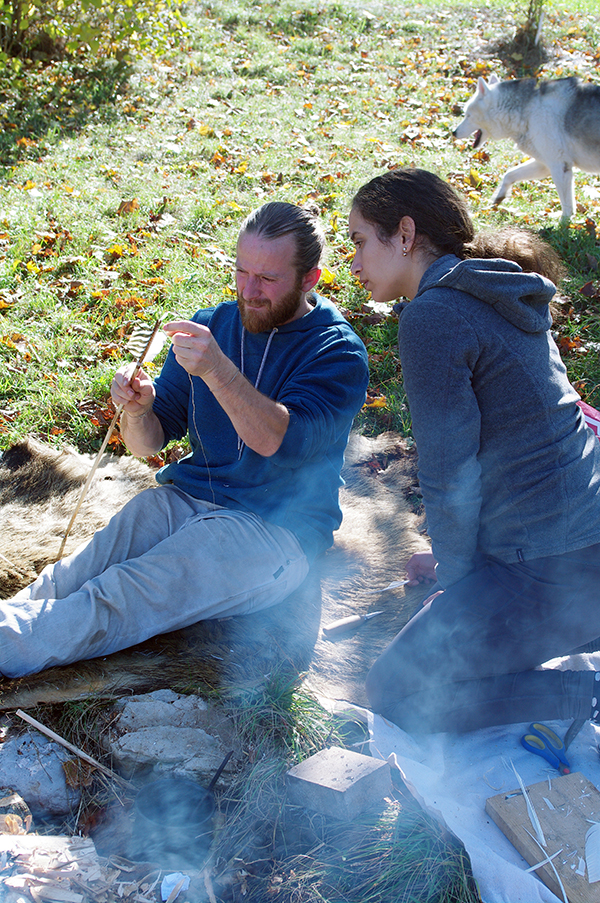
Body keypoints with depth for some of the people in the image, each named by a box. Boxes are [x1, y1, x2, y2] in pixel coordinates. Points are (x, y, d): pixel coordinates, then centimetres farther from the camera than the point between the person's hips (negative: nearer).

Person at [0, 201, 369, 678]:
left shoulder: (337, 350, -7)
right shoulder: (211, 325, 9)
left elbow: (282, 442, -23)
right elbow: (149, 441, 9)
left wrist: (218, 372, -36)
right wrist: (137, 410, -15)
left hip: (274, 527, -5)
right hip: (185, 497, 5)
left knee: (114, 604, -27)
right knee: (65, 584, -22)